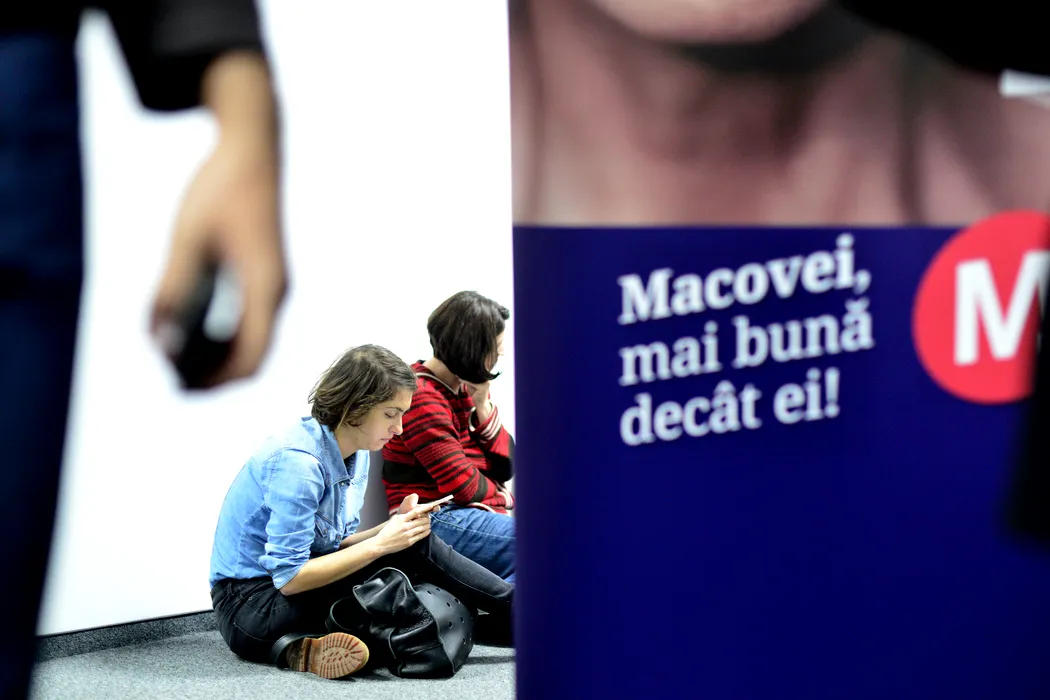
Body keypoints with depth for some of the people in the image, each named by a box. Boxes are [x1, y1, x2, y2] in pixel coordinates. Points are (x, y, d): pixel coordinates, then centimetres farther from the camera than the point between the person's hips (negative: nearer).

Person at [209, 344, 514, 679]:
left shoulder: (357, 456, 5)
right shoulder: (297, 460, -23)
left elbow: (335, 545, 9)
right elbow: (289, 578, -25)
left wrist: (392, 527, -8)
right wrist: (380, 544, -22)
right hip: (250, 605, -9)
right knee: (414, 549, -20)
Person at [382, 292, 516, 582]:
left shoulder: (466, 389, 15)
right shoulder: (422, 398, -11)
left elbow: (505, 468, 11)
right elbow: (462, 485, -13)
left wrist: (483, 407, -1)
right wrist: (504, 498, 5)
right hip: (438, 522, -9)